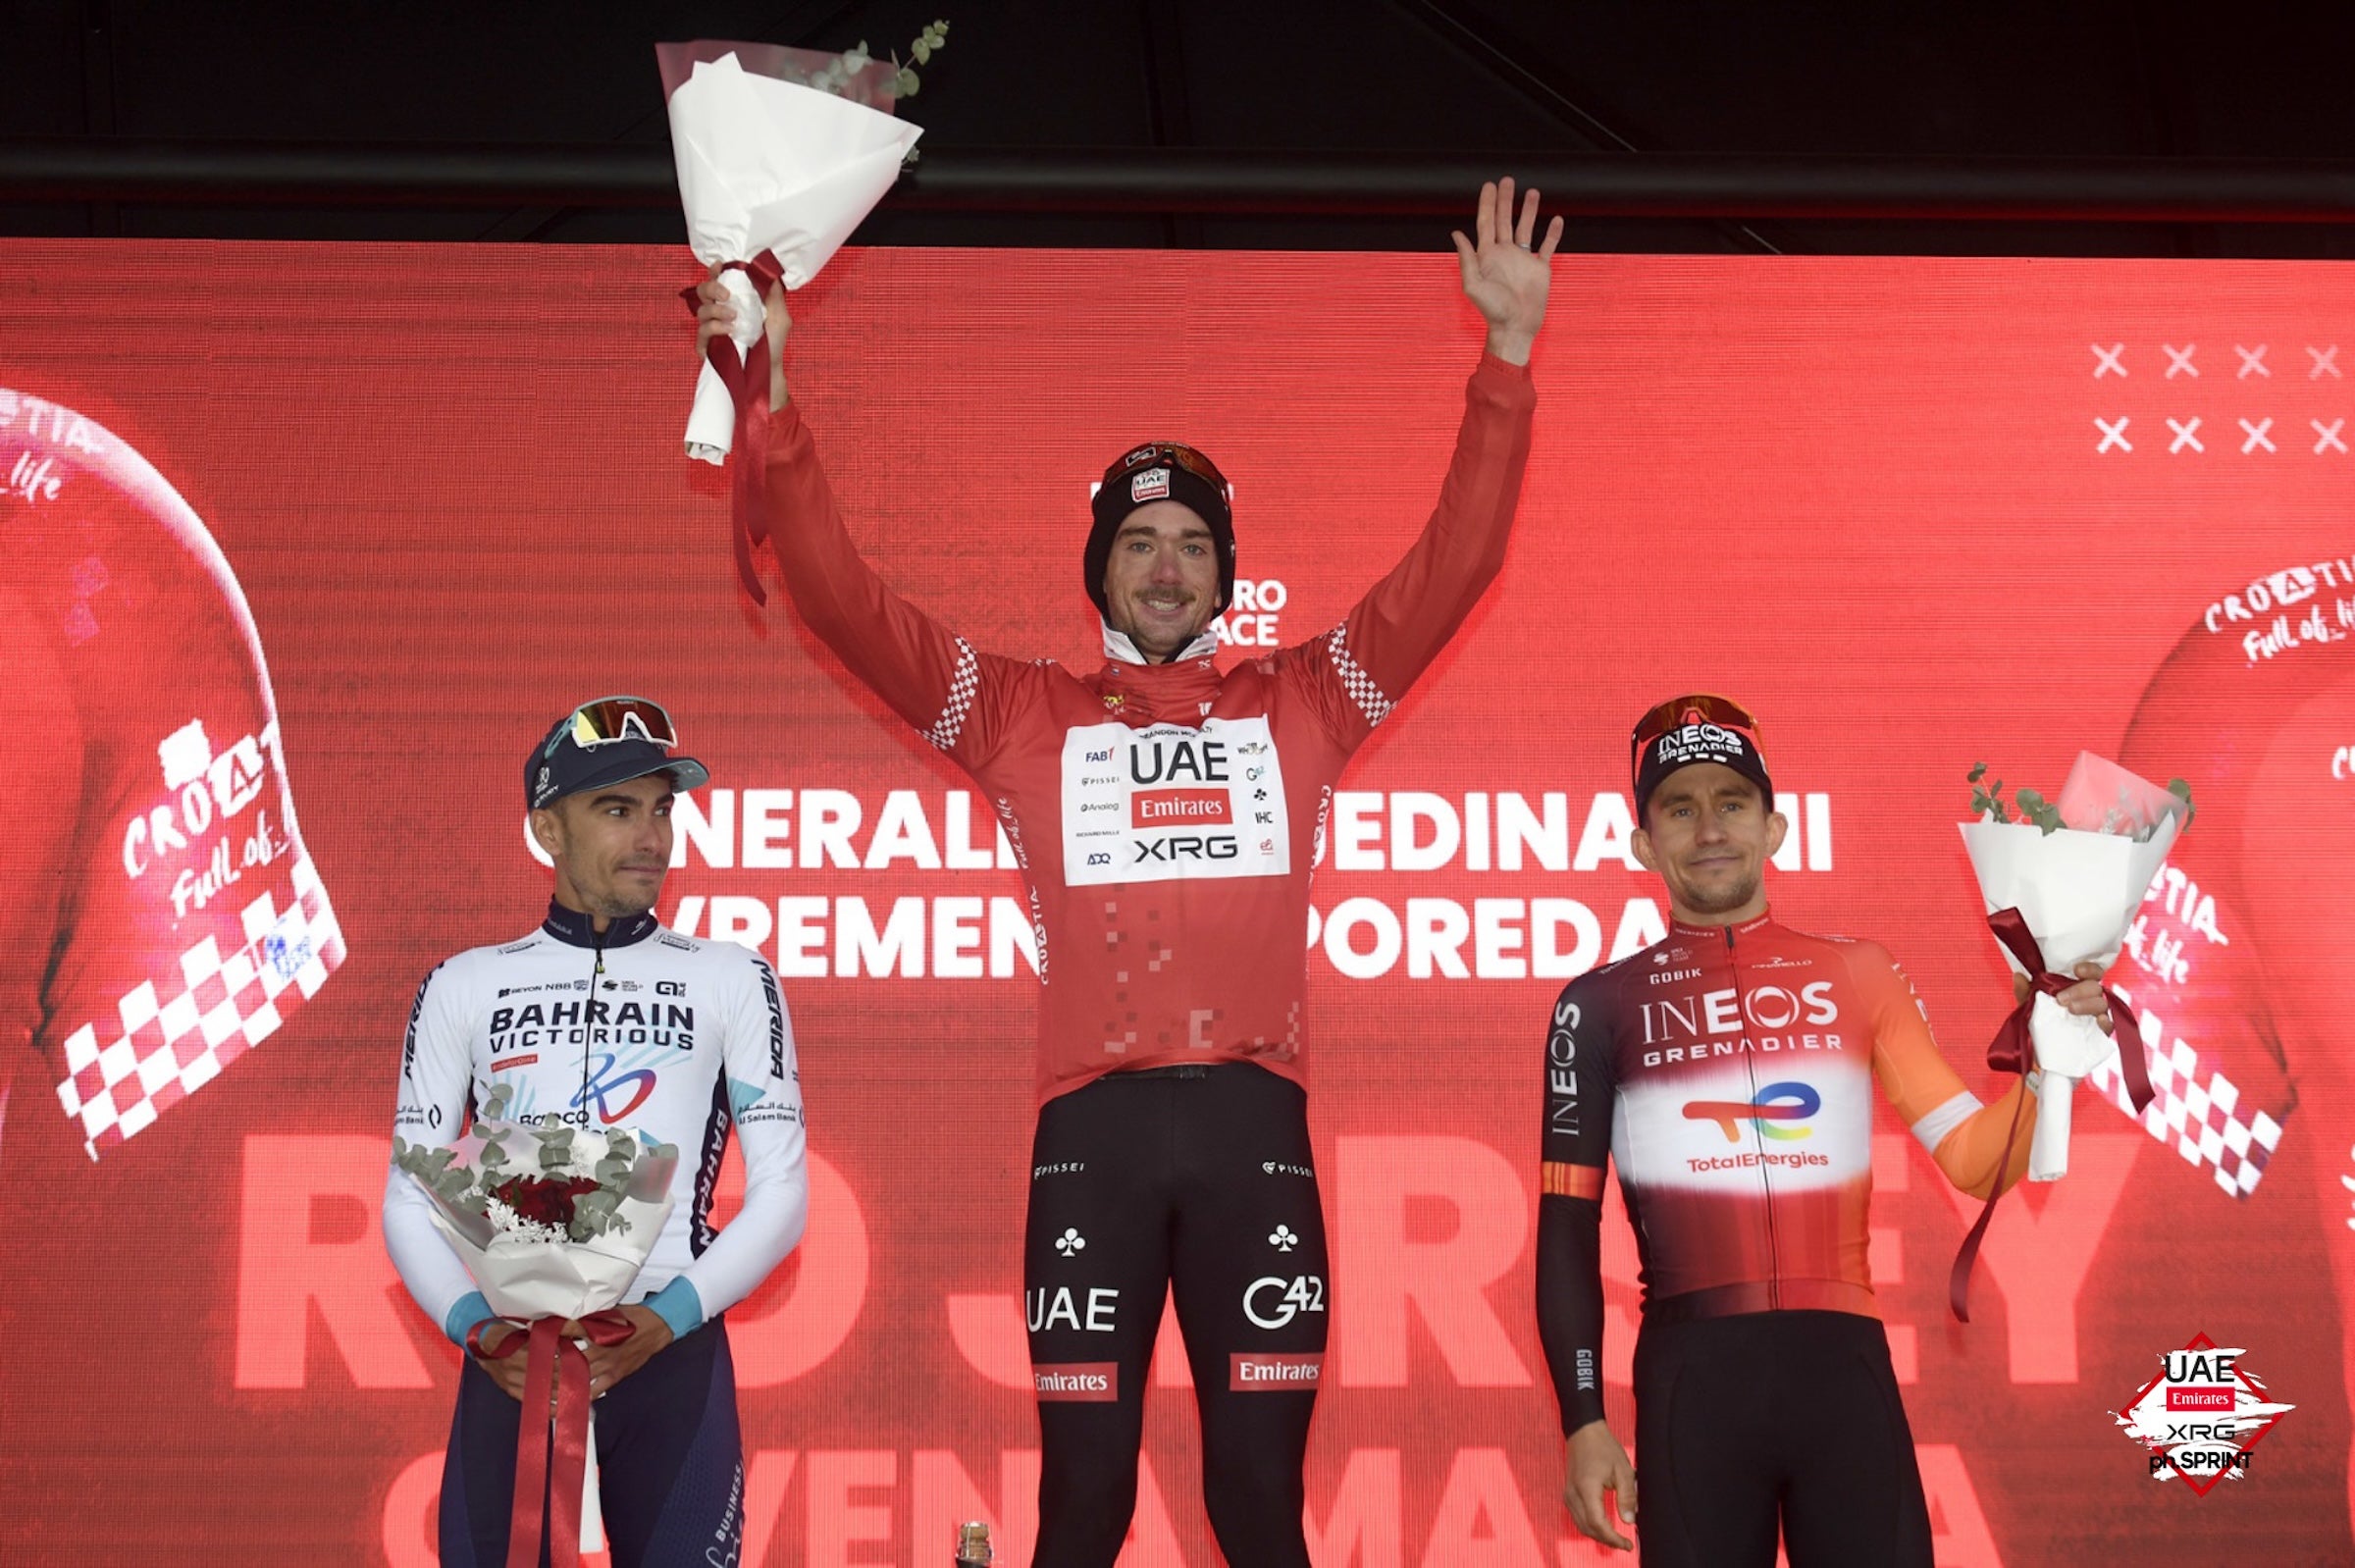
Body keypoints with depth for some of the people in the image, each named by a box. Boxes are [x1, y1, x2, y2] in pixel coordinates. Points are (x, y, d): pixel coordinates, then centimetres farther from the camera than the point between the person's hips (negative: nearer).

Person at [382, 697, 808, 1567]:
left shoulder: (731, 980, 7)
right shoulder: (464, 987, 10)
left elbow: (780, 1190, 2)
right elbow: (409, 1198, 9)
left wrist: (666, 1318, -11)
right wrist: (476, 1326, -8)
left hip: (671, 1356, -1)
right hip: (507, 1364, 1)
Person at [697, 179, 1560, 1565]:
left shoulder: (1298, 705, 15)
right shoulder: (1024, 714, 13)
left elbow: (1449, 569, 9)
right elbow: (848, 602, 7)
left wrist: (1509, 351, 2)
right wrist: (777, 403, -3)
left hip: (1254, 1121, 1)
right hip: (1093, 1125, 0)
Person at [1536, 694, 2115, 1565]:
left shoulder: (1856, 977, 10)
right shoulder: (1603, 1005, 6)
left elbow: (1974, 1160, 9)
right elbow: (1567, 1231, 5)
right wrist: (1583, 1422, -1)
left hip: (1844, 1364, 1)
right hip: (1692, 1376, -1)